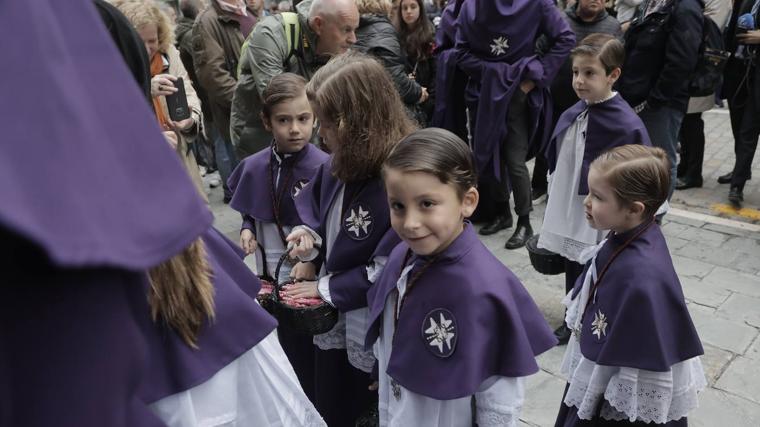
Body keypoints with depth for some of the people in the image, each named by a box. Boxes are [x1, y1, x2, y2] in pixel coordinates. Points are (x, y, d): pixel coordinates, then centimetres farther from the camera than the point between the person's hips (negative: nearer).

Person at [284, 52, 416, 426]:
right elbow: (313, 208, 15)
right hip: (333, 321, 8)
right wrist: (310, 236, -8)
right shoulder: (338, 165, -2)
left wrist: (327, 288, -15)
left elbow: (389, 270, -26)